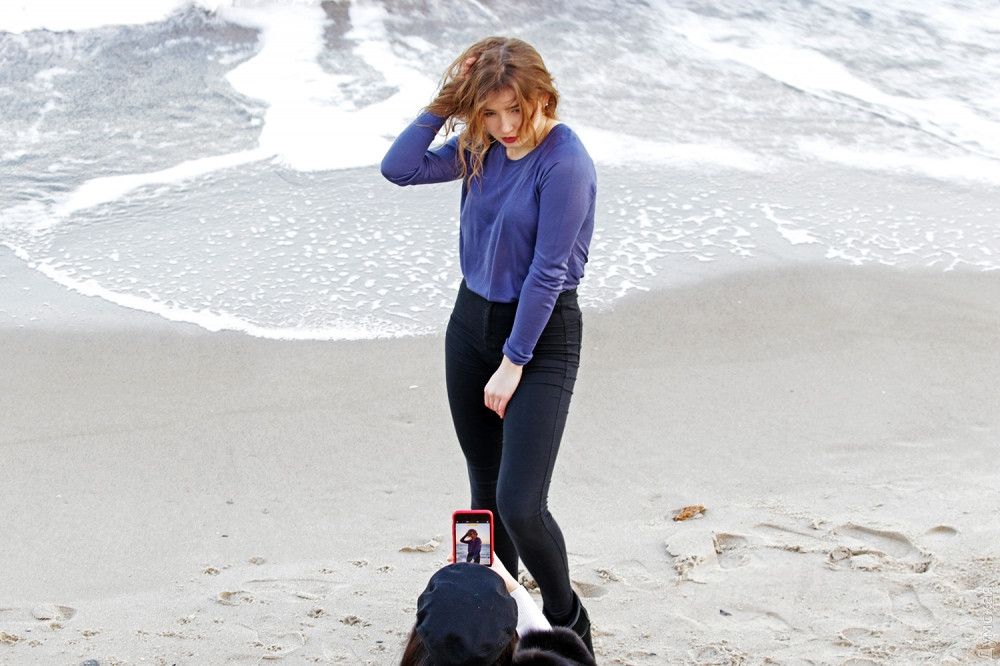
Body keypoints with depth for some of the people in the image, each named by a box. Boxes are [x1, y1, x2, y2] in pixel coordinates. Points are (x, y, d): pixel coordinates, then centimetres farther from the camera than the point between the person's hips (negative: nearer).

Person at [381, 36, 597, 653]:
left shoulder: (565, 162, -20)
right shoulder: (482, 147, 1)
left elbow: (547, 272, -19)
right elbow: (400, 168, 1)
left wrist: (513, 364, -16)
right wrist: (443, 106, -8)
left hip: (542, 334, -7)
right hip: (472, 321, 7)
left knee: (520, 506, -12)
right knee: (485, 489, 14)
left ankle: (568, 624, 14)